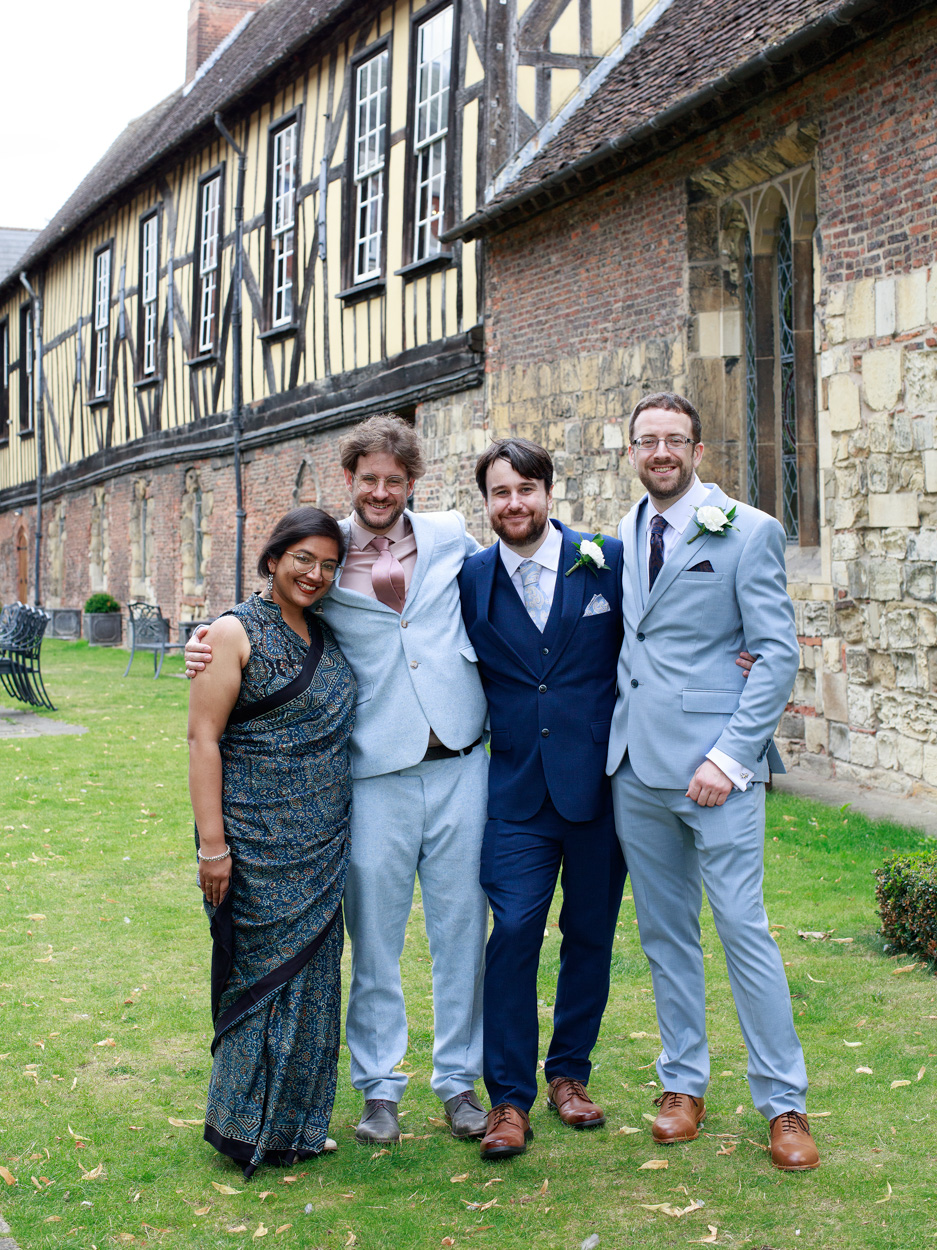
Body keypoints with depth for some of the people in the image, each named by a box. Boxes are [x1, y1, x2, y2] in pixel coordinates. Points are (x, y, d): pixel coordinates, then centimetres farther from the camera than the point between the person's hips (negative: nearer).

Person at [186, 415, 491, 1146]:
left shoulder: (450, 537, 6)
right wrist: (207, 649, -6)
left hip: (459, 763, 2)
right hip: (377, 773, -1)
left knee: (462, 928, 9)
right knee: (375, 936, 6)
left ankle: (459, 1079, 24)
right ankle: (379, 1087, 22)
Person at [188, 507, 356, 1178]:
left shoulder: (328, 637, 11)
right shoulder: (237, 632, -8)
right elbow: (202, 737, -12)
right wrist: (212, 843, -17)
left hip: (323, 842, 7)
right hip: (258, 840, -6)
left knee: (313, 971, 10)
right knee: (262, 970, 0)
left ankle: (294, 1121, 23)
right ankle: (246, 1126, 14)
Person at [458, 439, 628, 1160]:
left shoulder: (607, 561, 0)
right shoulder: (470, 580, 2)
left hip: (599, 782, 1)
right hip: (518, 791, 0)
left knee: (590, 935, 10)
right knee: (513, 931, -7)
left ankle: (570, 1073, 28)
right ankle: (510, 1099, 4)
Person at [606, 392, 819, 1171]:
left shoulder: (748, 532, -5)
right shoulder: (623, 537, 11)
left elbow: (779, 656, -9)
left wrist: (729, 756, -15)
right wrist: (614, 735, 4)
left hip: (713, 767, -5)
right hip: (635, 766, 5)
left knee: (743, 929, -4)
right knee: (665, 931, 12)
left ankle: (785, 1105, 8)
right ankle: (684, 1084, 25)